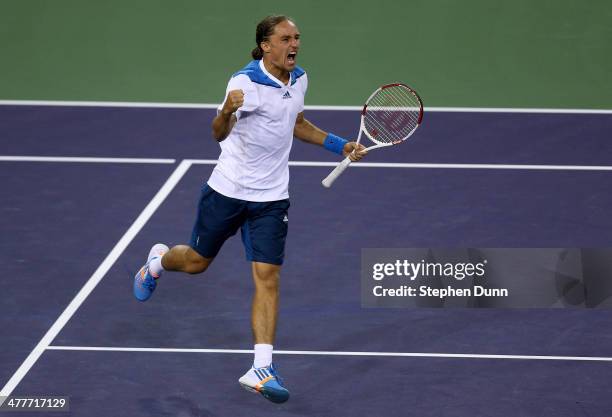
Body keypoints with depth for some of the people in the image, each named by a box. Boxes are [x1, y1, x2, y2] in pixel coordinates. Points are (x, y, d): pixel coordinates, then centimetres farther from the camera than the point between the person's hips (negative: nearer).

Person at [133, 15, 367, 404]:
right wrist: (226, 112, -48)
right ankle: (157, 261, 53)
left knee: (267, 276, -8)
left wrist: (340, 145, 17)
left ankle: (261, 368, -9)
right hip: (227, 191, -4)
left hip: (271, 198, 4)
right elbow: (219, 134, -26)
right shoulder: (246, 82, -19)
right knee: (197, 261, 16)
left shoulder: (299, 80, 2)